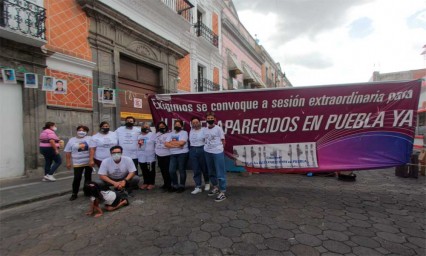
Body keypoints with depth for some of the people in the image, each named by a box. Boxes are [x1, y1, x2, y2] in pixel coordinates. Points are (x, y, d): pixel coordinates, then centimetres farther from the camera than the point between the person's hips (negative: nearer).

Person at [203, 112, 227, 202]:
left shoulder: (218, 128, -7)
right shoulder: (205, 130, 9)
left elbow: (223, 141, -3)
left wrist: (218, 148, -1)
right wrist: (208, 148, 6)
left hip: (218, 153, -6)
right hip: (207, 152, 7)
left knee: (220, 173, -2)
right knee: (211, 172, 19)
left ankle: (222, 192, 6)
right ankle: (215, 187, 36)